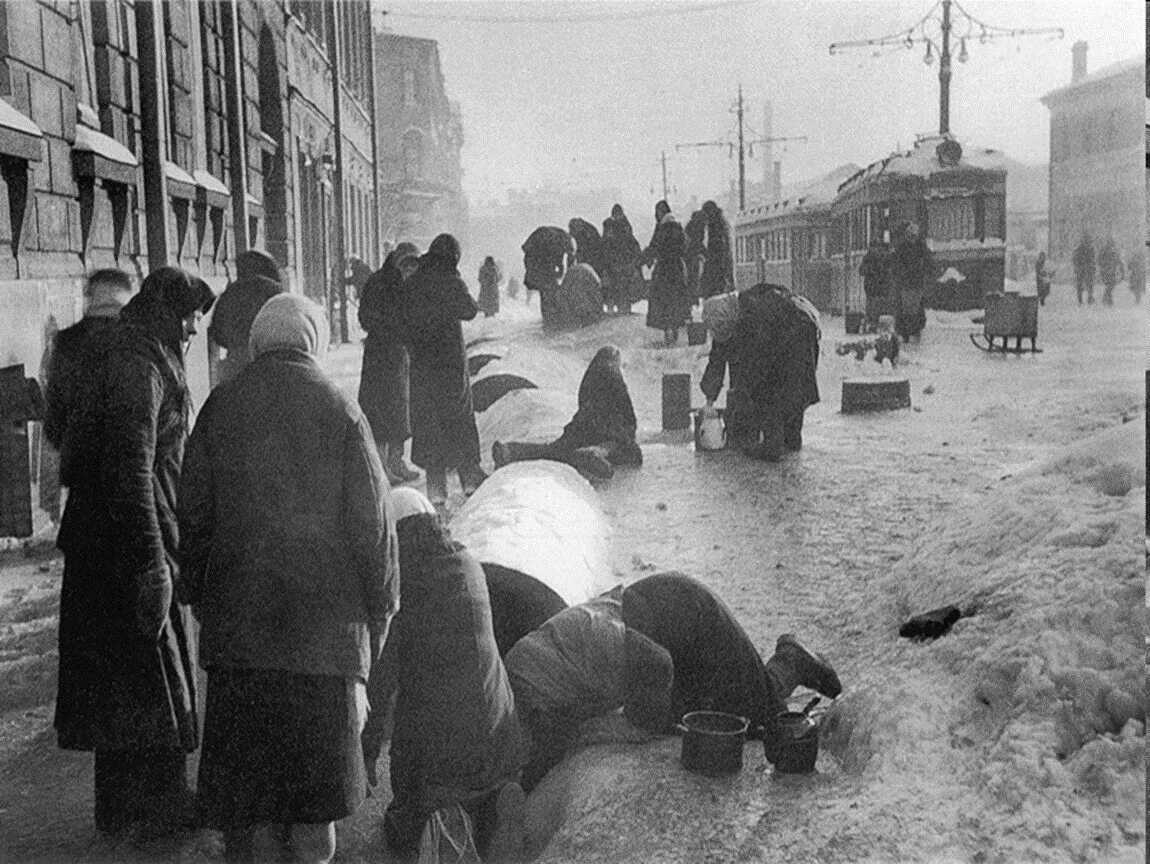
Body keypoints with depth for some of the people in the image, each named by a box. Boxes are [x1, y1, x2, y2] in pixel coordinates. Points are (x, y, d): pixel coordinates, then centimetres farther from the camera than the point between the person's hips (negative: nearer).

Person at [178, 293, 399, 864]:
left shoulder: (222, 405, 1)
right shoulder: (338, 409, -5)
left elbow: (192, 510, 6)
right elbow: (372, 519, -5)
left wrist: (194, 592, 17)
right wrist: (381, 604, 5)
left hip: (237, 616, 1)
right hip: (325, 614, -1)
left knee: (246, 750, 9)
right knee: (318, 742, 12)